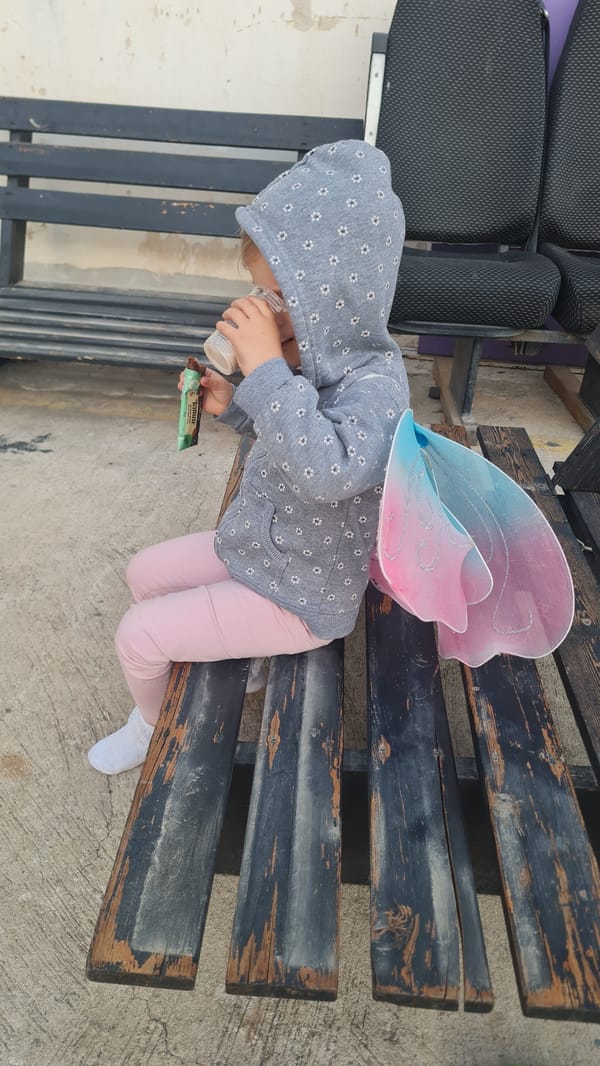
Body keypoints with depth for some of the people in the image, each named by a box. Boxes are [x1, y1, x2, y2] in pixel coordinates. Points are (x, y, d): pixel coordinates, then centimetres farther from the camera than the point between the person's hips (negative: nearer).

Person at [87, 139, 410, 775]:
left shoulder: (373, 383, -29)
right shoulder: (317, 355, -4)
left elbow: (329, 470, -48)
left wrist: (266, 368, -43)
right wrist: (231, 406, -3)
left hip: (297, 600, -9)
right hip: (253, 548, 9)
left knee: (137, 635, -4)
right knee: (144, 572, 20)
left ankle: (153, 725, 32)